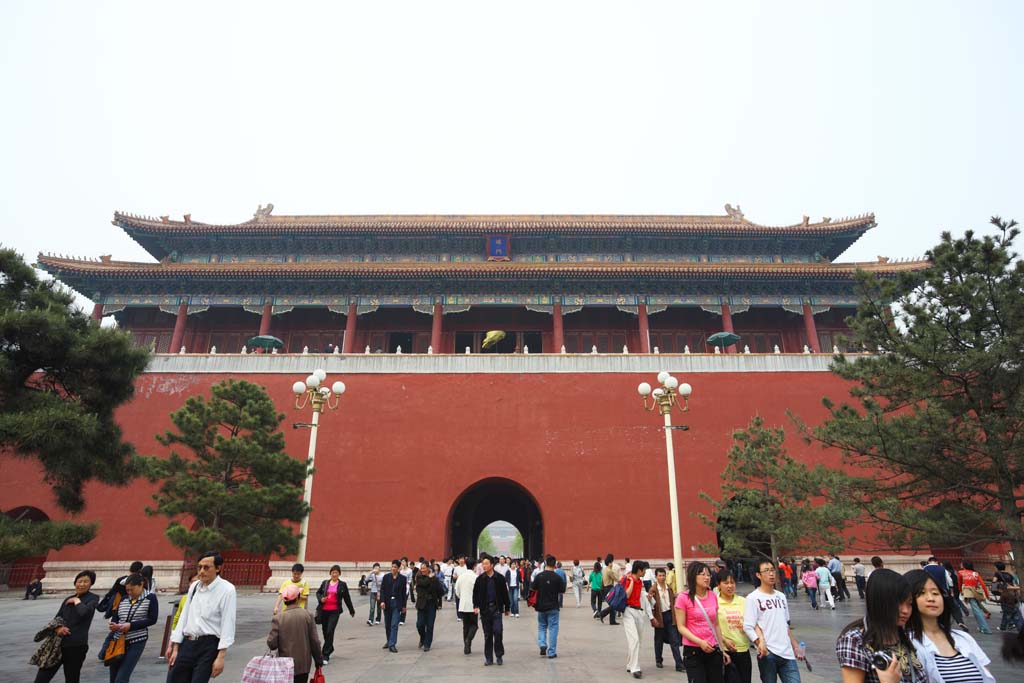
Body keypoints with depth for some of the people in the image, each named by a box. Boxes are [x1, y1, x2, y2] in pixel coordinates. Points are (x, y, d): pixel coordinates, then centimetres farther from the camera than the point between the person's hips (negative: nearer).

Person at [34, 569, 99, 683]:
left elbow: (84, 612, -21)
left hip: (76, 645, -5)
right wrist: (58, 628, -5)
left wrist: (77, 601, -5)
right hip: (58, 643, 5)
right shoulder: (68, 599, 17)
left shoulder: (93, 598, -2)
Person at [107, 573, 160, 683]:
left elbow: (152, 619, -10)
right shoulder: (123, 600, 8)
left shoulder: (150, 598, -6)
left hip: (137, 642, -6)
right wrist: (113, 625, -13)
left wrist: (131, 625, -18)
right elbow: (115, 617, 11)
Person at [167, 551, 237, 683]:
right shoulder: (194, 587, 9)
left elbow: (228, 624, -13)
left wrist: (221, 656, -16)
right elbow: (184, 617, 13)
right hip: (187, 643, 6)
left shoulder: (226, 590, -11)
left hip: (208, 645, -6)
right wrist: (175, 647, 10)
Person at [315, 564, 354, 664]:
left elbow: (347, 598, 10)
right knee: (325, 631, 12)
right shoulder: (325, 582, 8)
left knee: (330, 631, -12)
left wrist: (351, 611, 18)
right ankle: (330, 648, 35)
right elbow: (318, 592, 16)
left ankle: (326, 655, -7)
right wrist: (321, 599, -7)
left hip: (335, 611, -3)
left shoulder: (342, 585, 3)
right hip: (324, 610, 3)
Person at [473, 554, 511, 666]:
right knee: (487, 635, 7)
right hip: (484, 609, 2)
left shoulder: (499, 578, -1)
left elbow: (505, 593, 5)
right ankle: (488, 658, 16)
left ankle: (499, 655, 9)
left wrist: (507, 608, 7)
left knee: (497, 632, -9)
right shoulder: (480, 579, 3)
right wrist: (476, 606, -9)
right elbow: (475, 594, 5)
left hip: (496, 609, -2)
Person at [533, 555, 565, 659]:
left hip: (541, 606, 2)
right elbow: (562, 591, -4)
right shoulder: (557, 577, -11)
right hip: (553, 607, -1)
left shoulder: (539, 576, -8)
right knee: (553, 628, 7)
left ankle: (542, 644, 0)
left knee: (541, 627, 19)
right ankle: (551, 652, 8)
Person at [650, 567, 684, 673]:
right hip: (659, 617, -3)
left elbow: (673, 602, 13)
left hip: (669, 615, 3)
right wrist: (652, 618, -15)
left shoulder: (670, 588, 6)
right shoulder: (653, 589, -9)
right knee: (659, 640, 10)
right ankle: (658, 661, 27)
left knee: (674, 640, -1)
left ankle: (679, 664, 1)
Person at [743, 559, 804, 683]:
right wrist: (760, 643, -24)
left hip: (787, 653, 5)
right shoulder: (753, 598, -7)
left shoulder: (781, 596, 14)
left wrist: (795, 647, 20)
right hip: (767, 653, -5)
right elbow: (748, 627, -12)